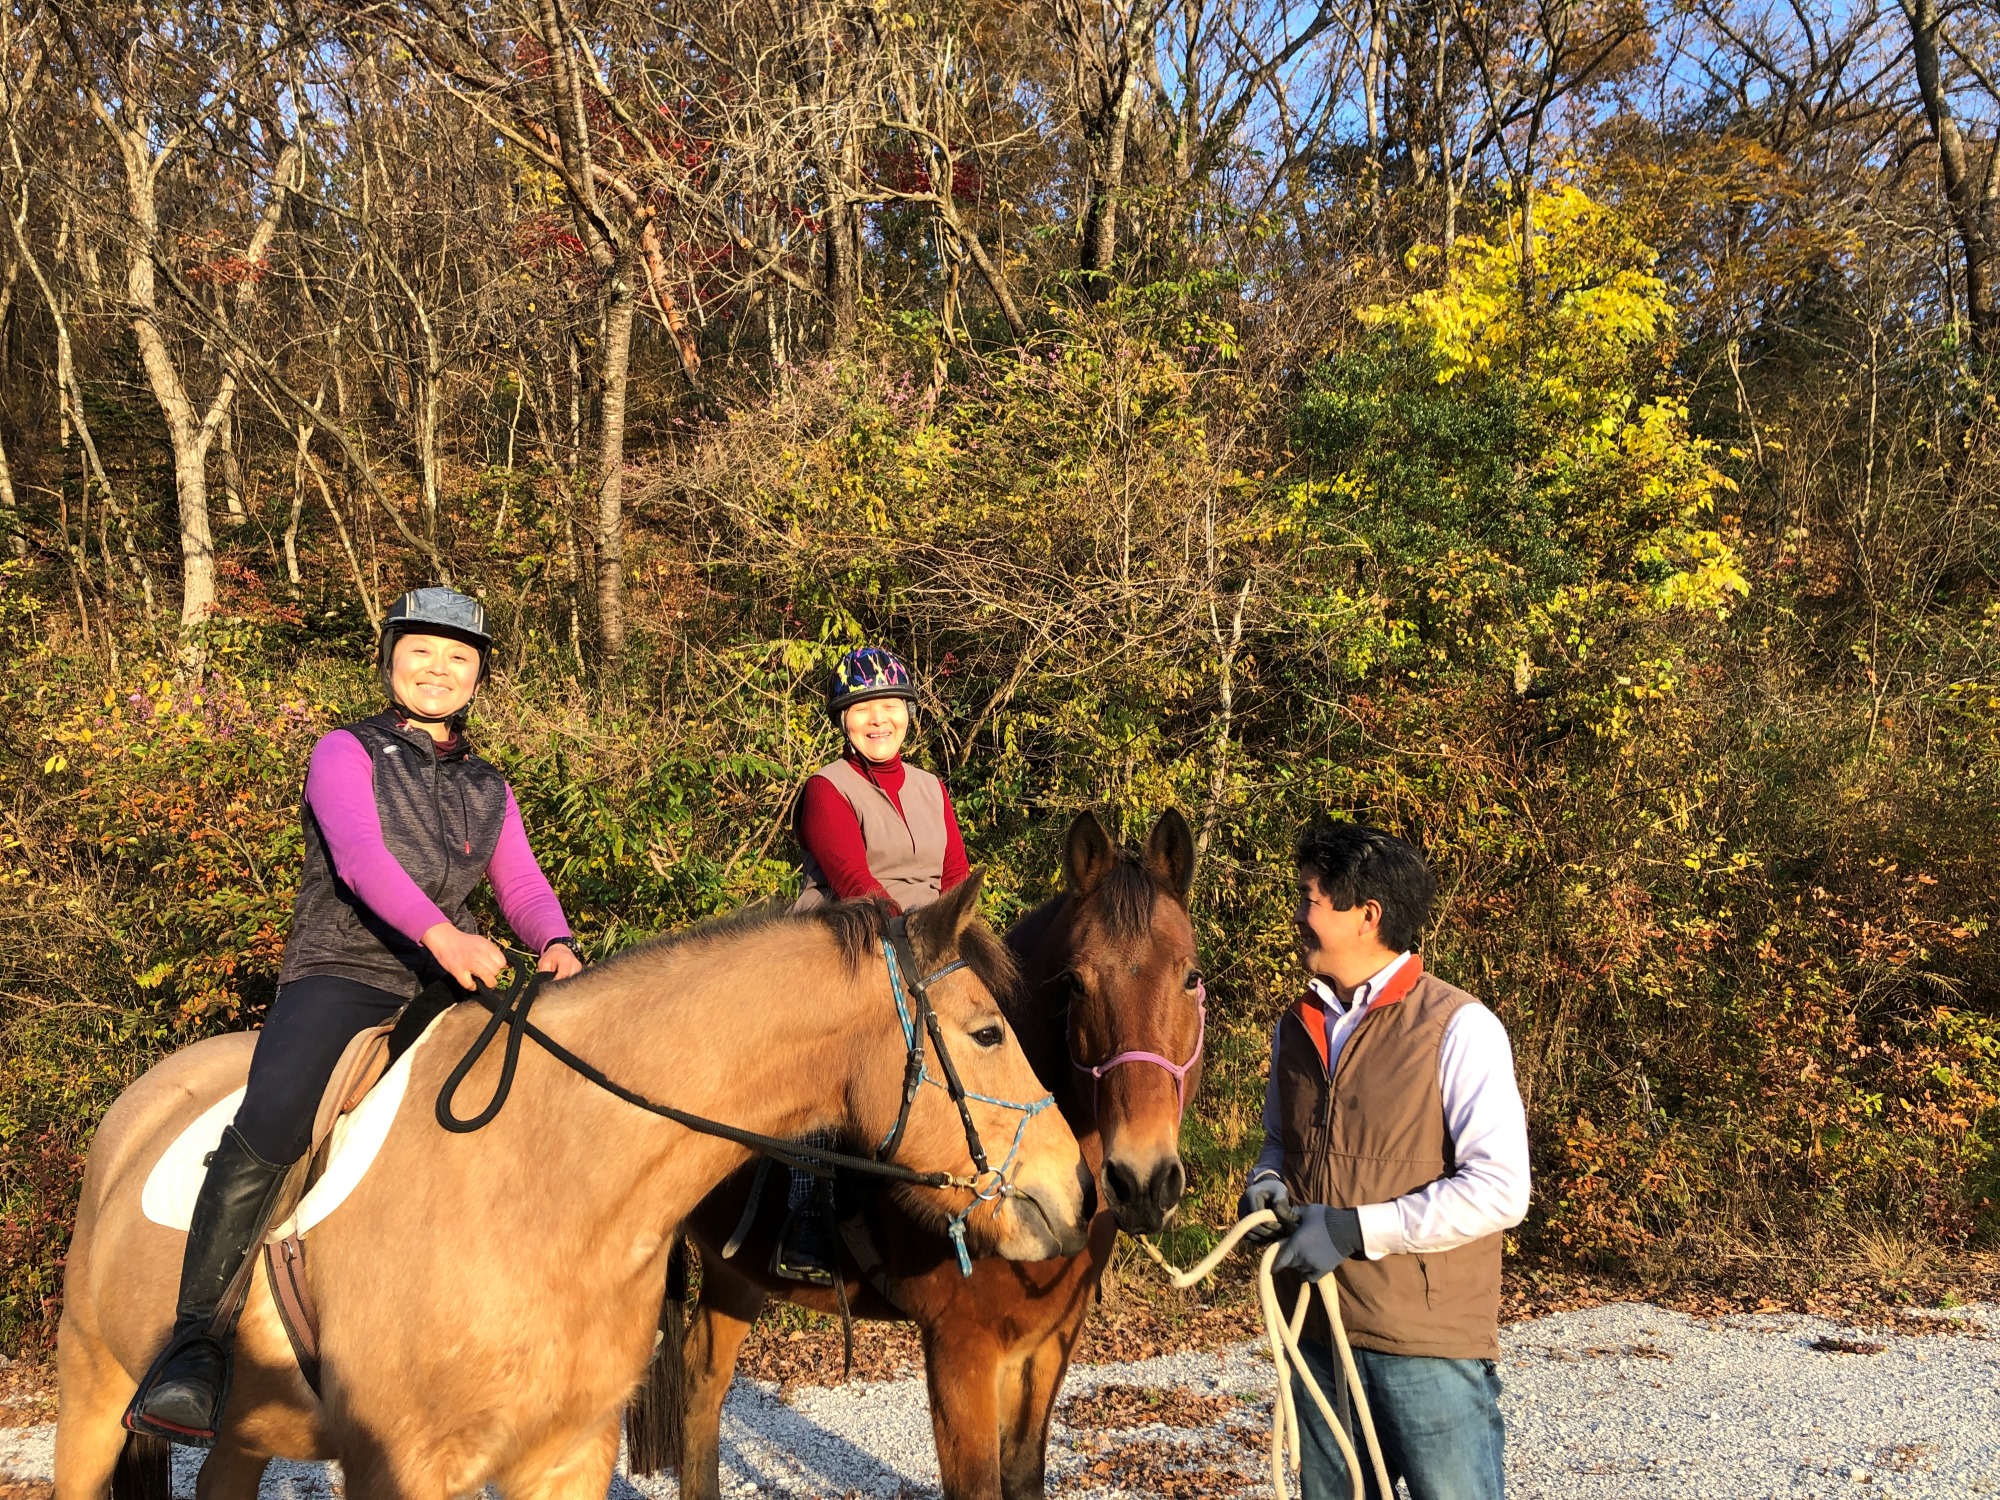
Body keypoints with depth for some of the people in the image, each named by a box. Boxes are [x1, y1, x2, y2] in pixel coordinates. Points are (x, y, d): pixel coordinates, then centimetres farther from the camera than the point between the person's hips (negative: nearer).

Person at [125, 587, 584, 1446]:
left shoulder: (488, 791, 21)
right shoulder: (347, 755, 5)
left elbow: (524, 889, 11)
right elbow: (359, 854, -14)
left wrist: (556, 943, -15)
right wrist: (438, 932, -33)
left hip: (443, 989, 5)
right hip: (339, 978, -5)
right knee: (267, 1132, -29)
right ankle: (196, 1349, -22)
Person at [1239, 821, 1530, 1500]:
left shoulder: (1458, 1028, -12)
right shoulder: (1295, 1028, 9)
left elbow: (1499, 1191, -18)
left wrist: (1354, 1228, -21)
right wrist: (1265, 1184, 0)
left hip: (1430, 1343, -6)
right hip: (1316, 1334, 6)